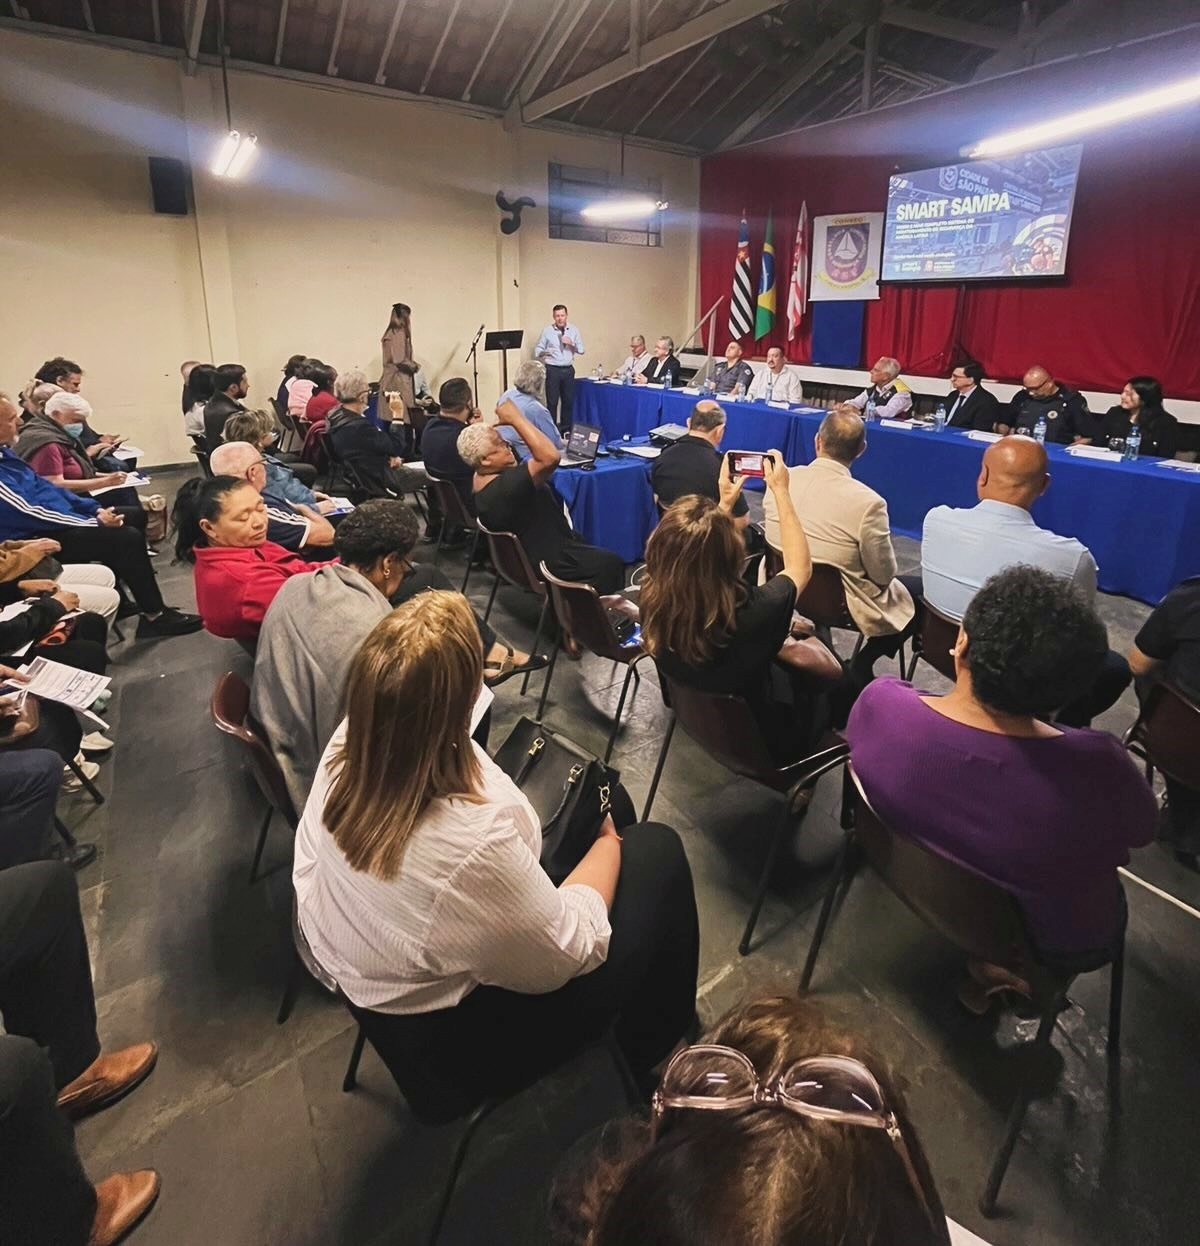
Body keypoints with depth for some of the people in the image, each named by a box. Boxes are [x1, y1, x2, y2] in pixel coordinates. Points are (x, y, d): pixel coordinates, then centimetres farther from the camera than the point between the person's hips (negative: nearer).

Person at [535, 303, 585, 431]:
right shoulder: (547, 330, -2)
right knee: (552, 402, -4)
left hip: (568, 369, 3)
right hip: (552, 370, -3)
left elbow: (581, 350, 7)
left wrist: (571, 343, -11)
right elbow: (537, 350, -2)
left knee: (568, 400, 8)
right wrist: (544, 352, -25)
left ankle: (566, 429, 20)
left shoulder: (573, 330, 6)